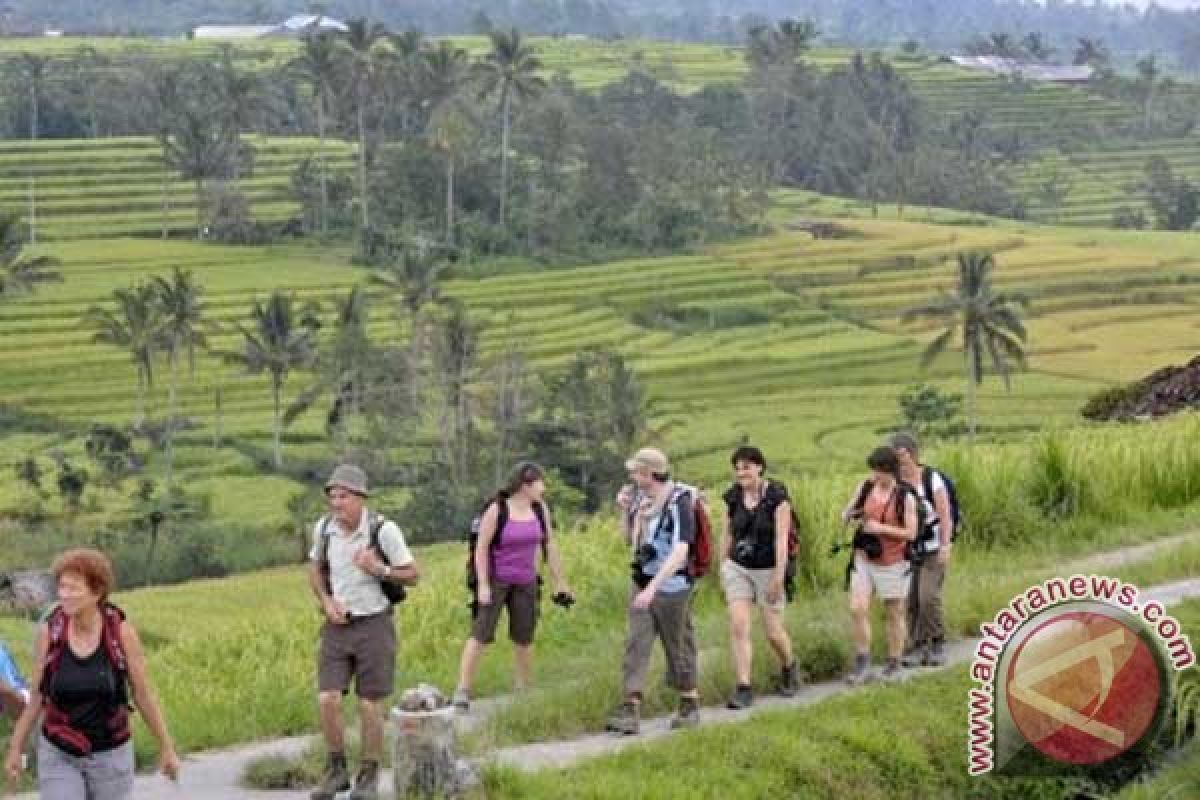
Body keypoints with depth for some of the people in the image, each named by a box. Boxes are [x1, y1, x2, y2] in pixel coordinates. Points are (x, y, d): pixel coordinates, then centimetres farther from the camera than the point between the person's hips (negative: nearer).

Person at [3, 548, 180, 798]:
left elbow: (143, 693, -6)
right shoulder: (49, 630, -12)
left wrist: (167, 748, 1)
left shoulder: (122, 631, -16)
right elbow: (36, 695, 0)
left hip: (110, 756, 0)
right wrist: (15, 749, 5)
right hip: (59, 757, 0)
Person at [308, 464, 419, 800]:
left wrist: (380, 570, -25)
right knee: (327, 700, -7)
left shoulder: (384, 530, -15)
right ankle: (337, 771, 12)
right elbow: (315, 568, 15)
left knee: (370, 706, 2)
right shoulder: (324, 527, -4)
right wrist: (326, 600, -4)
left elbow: (412, 576, -5)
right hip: (337, 625, 3)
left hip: (374, 624, -3)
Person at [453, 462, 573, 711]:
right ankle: (463, 691, -11)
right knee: (481, 635, -11)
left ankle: (523, 690, 20)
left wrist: (560, 583, 7)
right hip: (494, 580, -4)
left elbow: (550, 547, 6)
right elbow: (481, 548, -13)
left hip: (525, 583, 4)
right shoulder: (497, 510, -15)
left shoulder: (540, 509, -1)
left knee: (524, 638, 7)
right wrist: (483, 585, -18)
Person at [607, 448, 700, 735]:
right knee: (635, 645, -4)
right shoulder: (641, 498, 4)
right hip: (642, 584, 7)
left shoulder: (679, 503, -19)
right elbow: (629, 539, 18)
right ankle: (630, 712, -8)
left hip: (671, 587, -7)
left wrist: (652, 588, -34)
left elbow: (680, 552, -27)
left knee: (678, 648, 7)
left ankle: (690, 706, 25)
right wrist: (624, 510, 0)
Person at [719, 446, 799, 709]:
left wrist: (778, 577, -19)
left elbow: (782, 538, -16)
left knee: (774, 632, 4)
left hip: (768, 569, -3)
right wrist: (722, 568, 12)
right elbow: (728, 535, 10)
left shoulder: (777, 496, -13)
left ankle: (788, 667, 37)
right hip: (738, 569, 3)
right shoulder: (733, 497, 0)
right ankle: (743, 689, -8)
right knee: (738, 627, -10)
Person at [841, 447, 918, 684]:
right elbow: (846, 514, 11)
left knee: (894, 614, 8)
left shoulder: (906, 497, -11)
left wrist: (882, 528, -21)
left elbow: (911, 532, -11)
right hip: (864, 558, 4)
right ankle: (862, 661, 4)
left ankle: (894, 664, 21)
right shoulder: (865, 487, 1)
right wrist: (850, 516, -13)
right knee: (857, 609, -7)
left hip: (893, 561, -4)